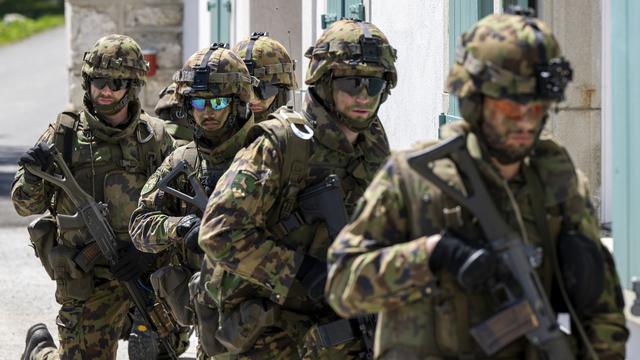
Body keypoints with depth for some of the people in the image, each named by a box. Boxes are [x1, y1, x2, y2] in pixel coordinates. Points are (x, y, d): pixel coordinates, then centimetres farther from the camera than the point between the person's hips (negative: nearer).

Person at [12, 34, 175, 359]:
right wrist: (33, 176, -21)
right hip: (89, 284, -2)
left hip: (146, 269, 2)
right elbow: (26, 205, 1)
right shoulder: (64, 136, -2)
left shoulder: (155, 137, 4)